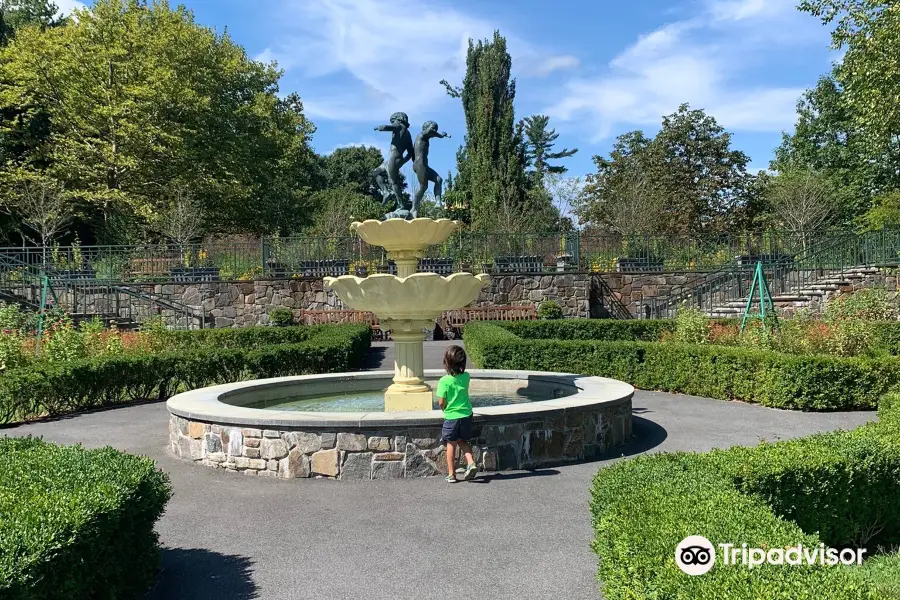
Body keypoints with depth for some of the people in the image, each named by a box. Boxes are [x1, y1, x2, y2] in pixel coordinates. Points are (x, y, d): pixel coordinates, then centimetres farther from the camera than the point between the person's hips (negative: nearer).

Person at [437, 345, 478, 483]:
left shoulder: (444, 381, -18)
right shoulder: (466, 377, -5)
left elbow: (441, 402, -11)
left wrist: (444, 409, 6)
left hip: (451, 417, -4)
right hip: (466, 415, 4)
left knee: (451, 445, 10)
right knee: (463, 441, 23)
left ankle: (451, 474, 16)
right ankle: (471, 463, 5)